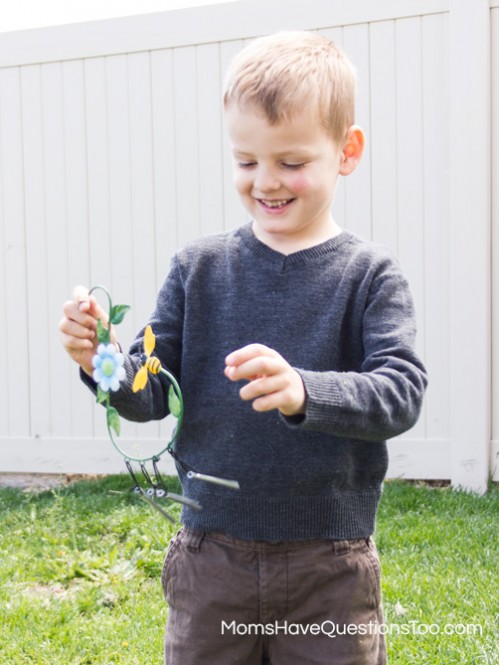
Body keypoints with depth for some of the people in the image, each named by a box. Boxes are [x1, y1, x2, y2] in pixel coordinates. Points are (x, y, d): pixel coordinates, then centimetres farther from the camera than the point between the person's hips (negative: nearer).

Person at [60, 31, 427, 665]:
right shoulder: (199, 266, 1)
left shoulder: (367, 273, -5)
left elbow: (401, 392, -16)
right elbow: (153, 394, 2)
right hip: (210, 557, 2)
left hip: (329, 567, -2)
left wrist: (303, 392, -33)